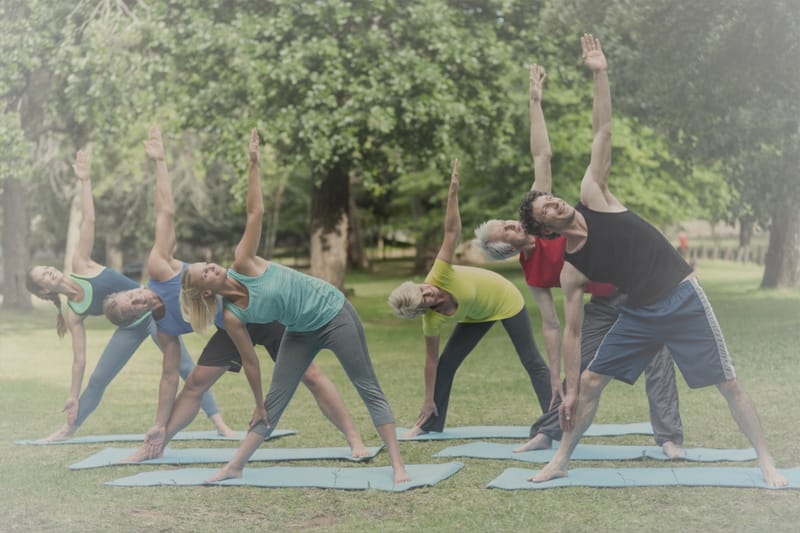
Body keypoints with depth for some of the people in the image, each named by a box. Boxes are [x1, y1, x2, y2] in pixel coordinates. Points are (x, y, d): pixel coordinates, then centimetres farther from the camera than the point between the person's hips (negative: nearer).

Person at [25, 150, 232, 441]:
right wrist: (73, 396, -2)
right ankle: (69, 428, 29)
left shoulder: (80, 263, -5)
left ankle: (218, 421, -14)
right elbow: (79, 357, 0)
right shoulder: (73, 314, -2)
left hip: (152, 308, -3)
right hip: (131, 328, 3)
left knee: (184, 366, -13)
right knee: (97, 380, 9)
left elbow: (88, 220, -11)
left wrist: (85, 181, -18)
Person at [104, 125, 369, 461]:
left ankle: (355, 440, -2)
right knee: (195, 383, 2)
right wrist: (159, 427, 1)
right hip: (234, 328, 4)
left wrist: (158, 161, -14)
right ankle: (157, 446, 19)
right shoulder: (165, 330, -4)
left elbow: (165, 213, -14)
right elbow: (169, 377, 2)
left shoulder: (158, 269, -15)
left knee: (310, 375, -7)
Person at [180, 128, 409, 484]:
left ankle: (397, 464, -4)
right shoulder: (231, 317, -9)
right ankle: (235, 466, 17)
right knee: (274, 400, 6)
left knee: (368, 388, -3)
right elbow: (250, 361, -2)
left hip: (334, 312, -3)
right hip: (302, 333, 3)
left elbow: (255, 213, -17)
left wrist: (253, 165, -23)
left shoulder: (242, 264, -15)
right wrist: (257, 404, 1)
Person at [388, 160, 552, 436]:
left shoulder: (439, 276, -36)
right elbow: (431, 359, -18)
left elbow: (452, 231, -40)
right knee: (446, 363, -1)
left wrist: (453, 192, -50)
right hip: (476, 315, 3)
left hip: (506, 300, -3)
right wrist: (428, 401, -16)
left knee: (532, 362, -1)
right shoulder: (431, 320, -26)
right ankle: (432, 423, 12)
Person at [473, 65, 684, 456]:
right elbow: (551, 325, -4)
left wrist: (535, 102, -8)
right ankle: (546, 433, 21)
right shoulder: (533, 275, -7)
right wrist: (554, 376, -6)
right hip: (604, 304, 1)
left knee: (657, 358, -7)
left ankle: (668, 438, -2)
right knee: (578, 369, 4)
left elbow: (541, 156, -6)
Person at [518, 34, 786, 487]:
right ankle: (560, 462, 17)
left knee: (729, 384, -1)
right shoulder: (572, 271, 0)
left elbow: (603, 133, -6)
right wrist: (570, 390, 2)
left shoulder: (594, 197, -4)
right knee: (590, 382, 2)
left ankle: (767, 462, 12)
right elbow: (572, 331, 3)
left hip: (684, 299, -3)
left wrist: (601, 76, -12)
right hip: (641, 314, 3)